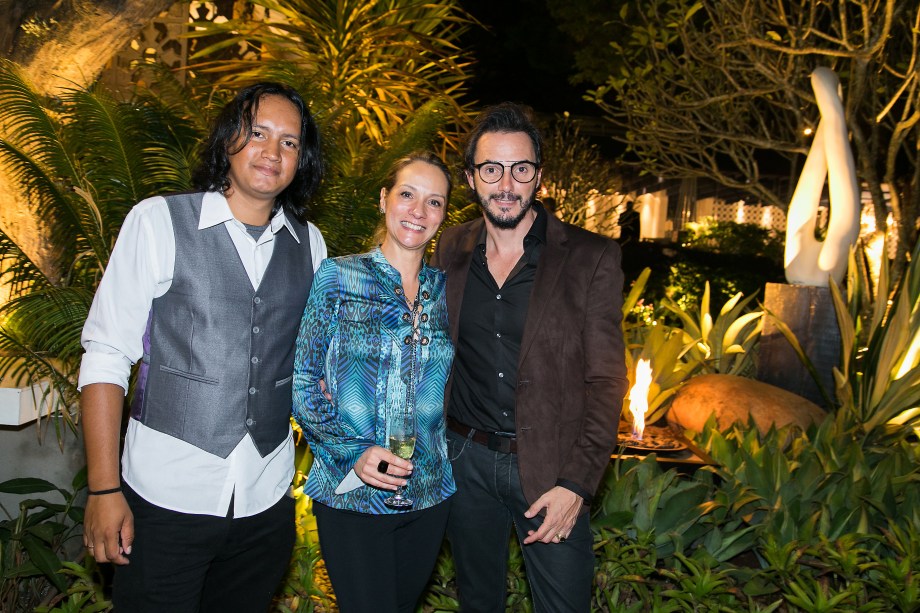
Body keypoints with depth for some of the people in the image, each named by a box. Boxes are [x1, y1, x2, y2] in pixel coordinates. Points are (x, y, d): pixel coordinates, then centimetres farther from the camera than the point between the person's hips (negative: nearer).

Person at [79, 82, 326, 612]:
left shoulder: (310, 244, 6)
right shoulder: (159, 221, -5)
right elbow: (105, 355, -7)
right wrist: (104, 490, -10)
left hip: (266, 502, 4)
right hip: (167, 496, -3)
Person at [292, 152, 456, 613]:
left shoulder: (445, 290, 5)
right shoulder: (338, 277, -5)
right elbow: (303, 383, -6)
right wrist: (351, 452, -16)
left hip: (429, 496, 4)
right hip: (351, 494, -4)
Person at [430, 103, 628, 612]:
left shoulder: (591, 258, -9)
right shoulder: (451, 249, 2)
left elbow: (605, 381, -8)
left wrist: (576, 483, -15)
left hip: (549, 470, -3)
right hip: (465, 460, 3)